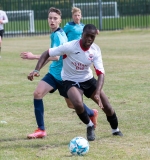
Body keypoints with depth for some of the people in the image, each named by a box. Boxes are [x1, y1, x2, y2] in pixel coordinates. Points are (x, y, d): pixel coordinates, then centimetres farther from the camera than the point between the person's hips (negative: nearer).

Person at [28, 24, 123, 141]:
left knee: (107, 107, 0)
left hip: (88, 79, 4)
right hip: (71, 81, -3)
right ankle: (90, 127, -1)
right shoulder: (69, 47, -25)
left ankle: (115, 130, 33)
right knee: (78, 105, -32)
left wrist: (97, 93, -34)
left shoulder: (96, 50, -15)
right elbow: (47, 53, -18)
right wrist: (37, 70, -31)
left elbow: (101, 73, -19)